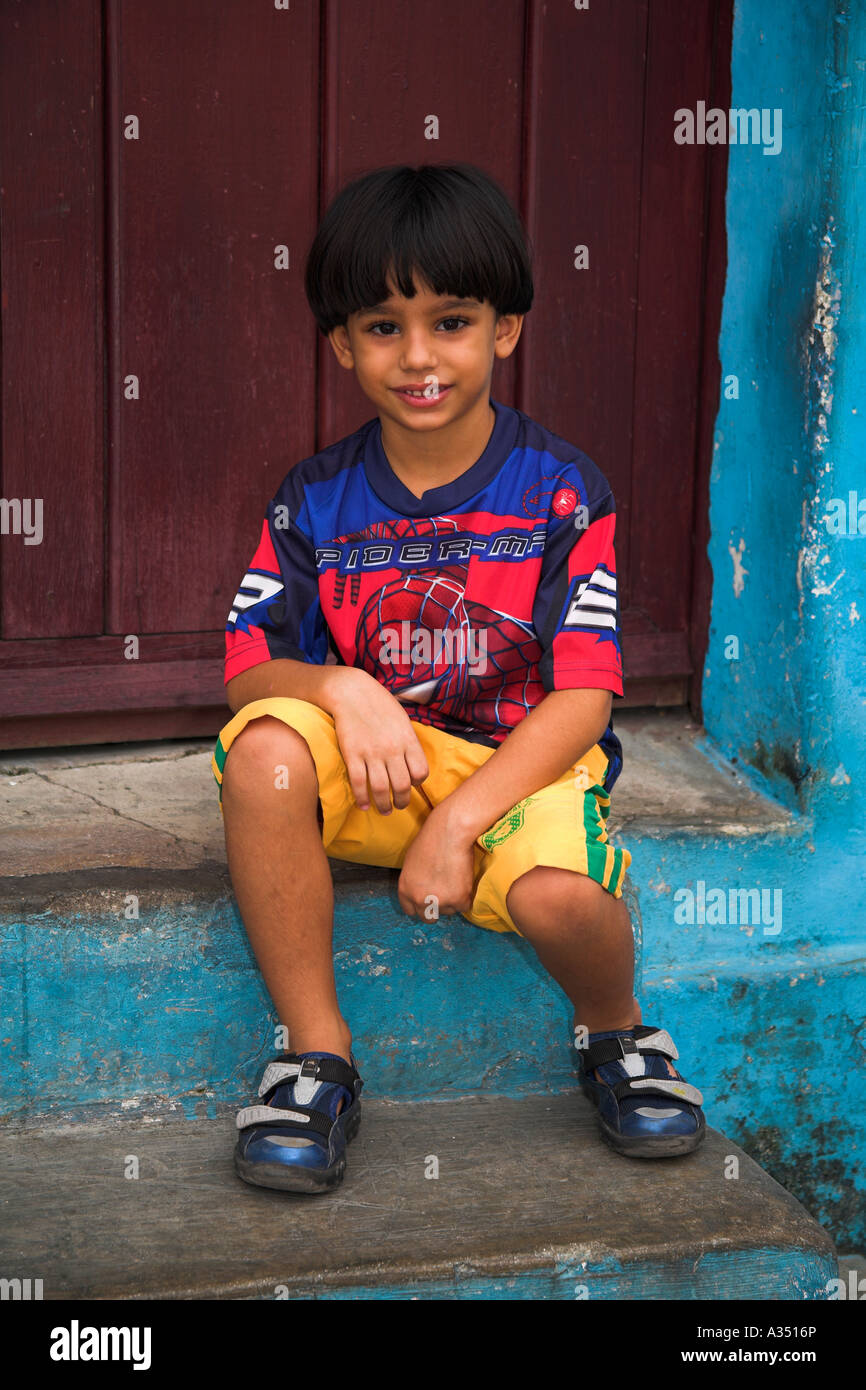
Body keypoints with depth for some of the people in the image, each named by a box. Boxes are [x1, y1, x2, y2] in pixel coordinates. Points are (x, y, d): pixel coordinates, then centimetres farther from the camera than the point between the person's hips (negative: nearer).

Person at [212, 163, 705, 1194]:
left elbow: (583, 699, -11)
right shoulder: (317, 499, 1)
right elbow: (247, 669, -3)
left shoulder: (560, 491, -6)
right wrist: (339, 689, -26)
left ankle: (616, 1033, 5)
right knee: (261, 751, -31)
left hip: (520, 762, -2)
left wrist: (461, 820, -23)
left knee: (560, 893, -35)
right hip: (371, 765, 2)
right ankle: (314, 1052, -14)